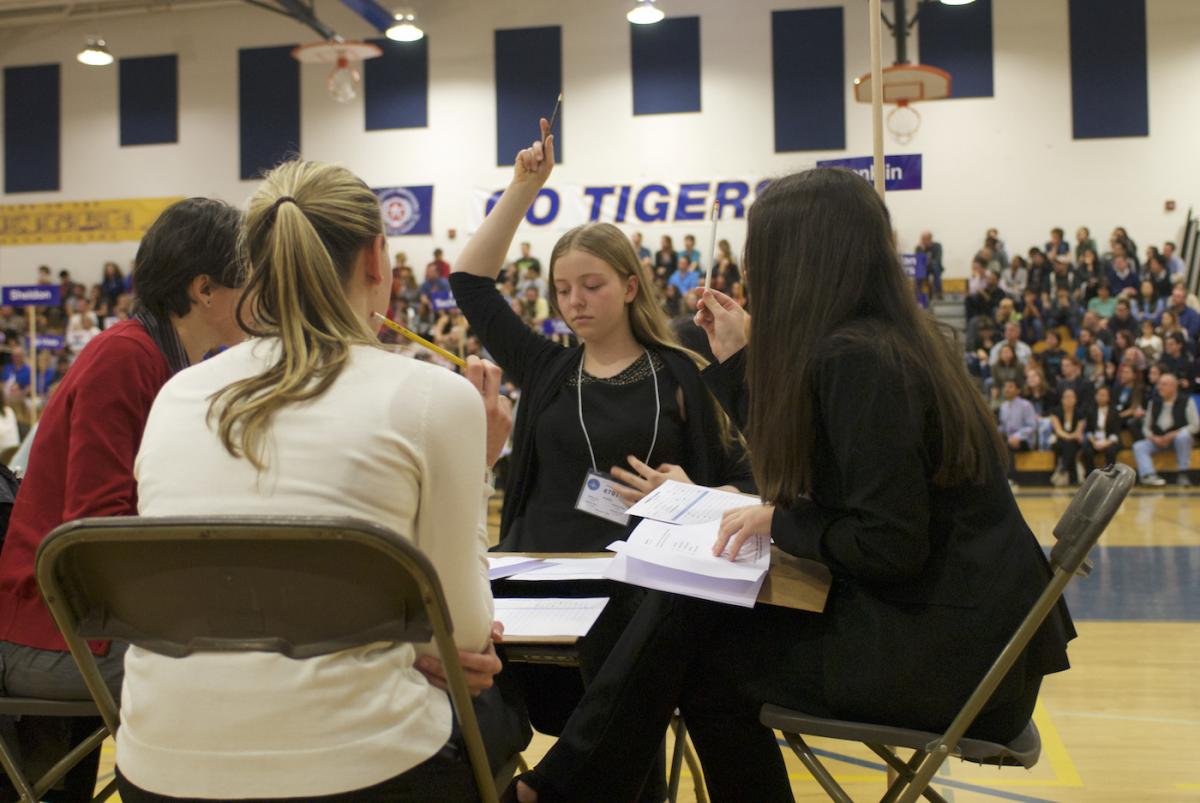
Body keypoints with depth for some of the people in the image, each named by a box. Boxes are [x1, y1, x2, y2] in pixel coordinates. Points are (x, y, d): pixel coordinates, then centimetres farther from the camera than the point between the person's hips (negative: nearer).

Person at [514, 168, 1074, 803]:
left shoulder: (857, 359, -19)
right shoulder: (893, 340, 10)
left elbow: (890, 547, -22)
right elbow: (791, 464, 18)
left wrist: (777, 521, -9)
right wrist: (738, 360, 18)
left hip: (949, 651, -9)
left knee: (699, 658, -3)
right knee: (690, 608, 3)